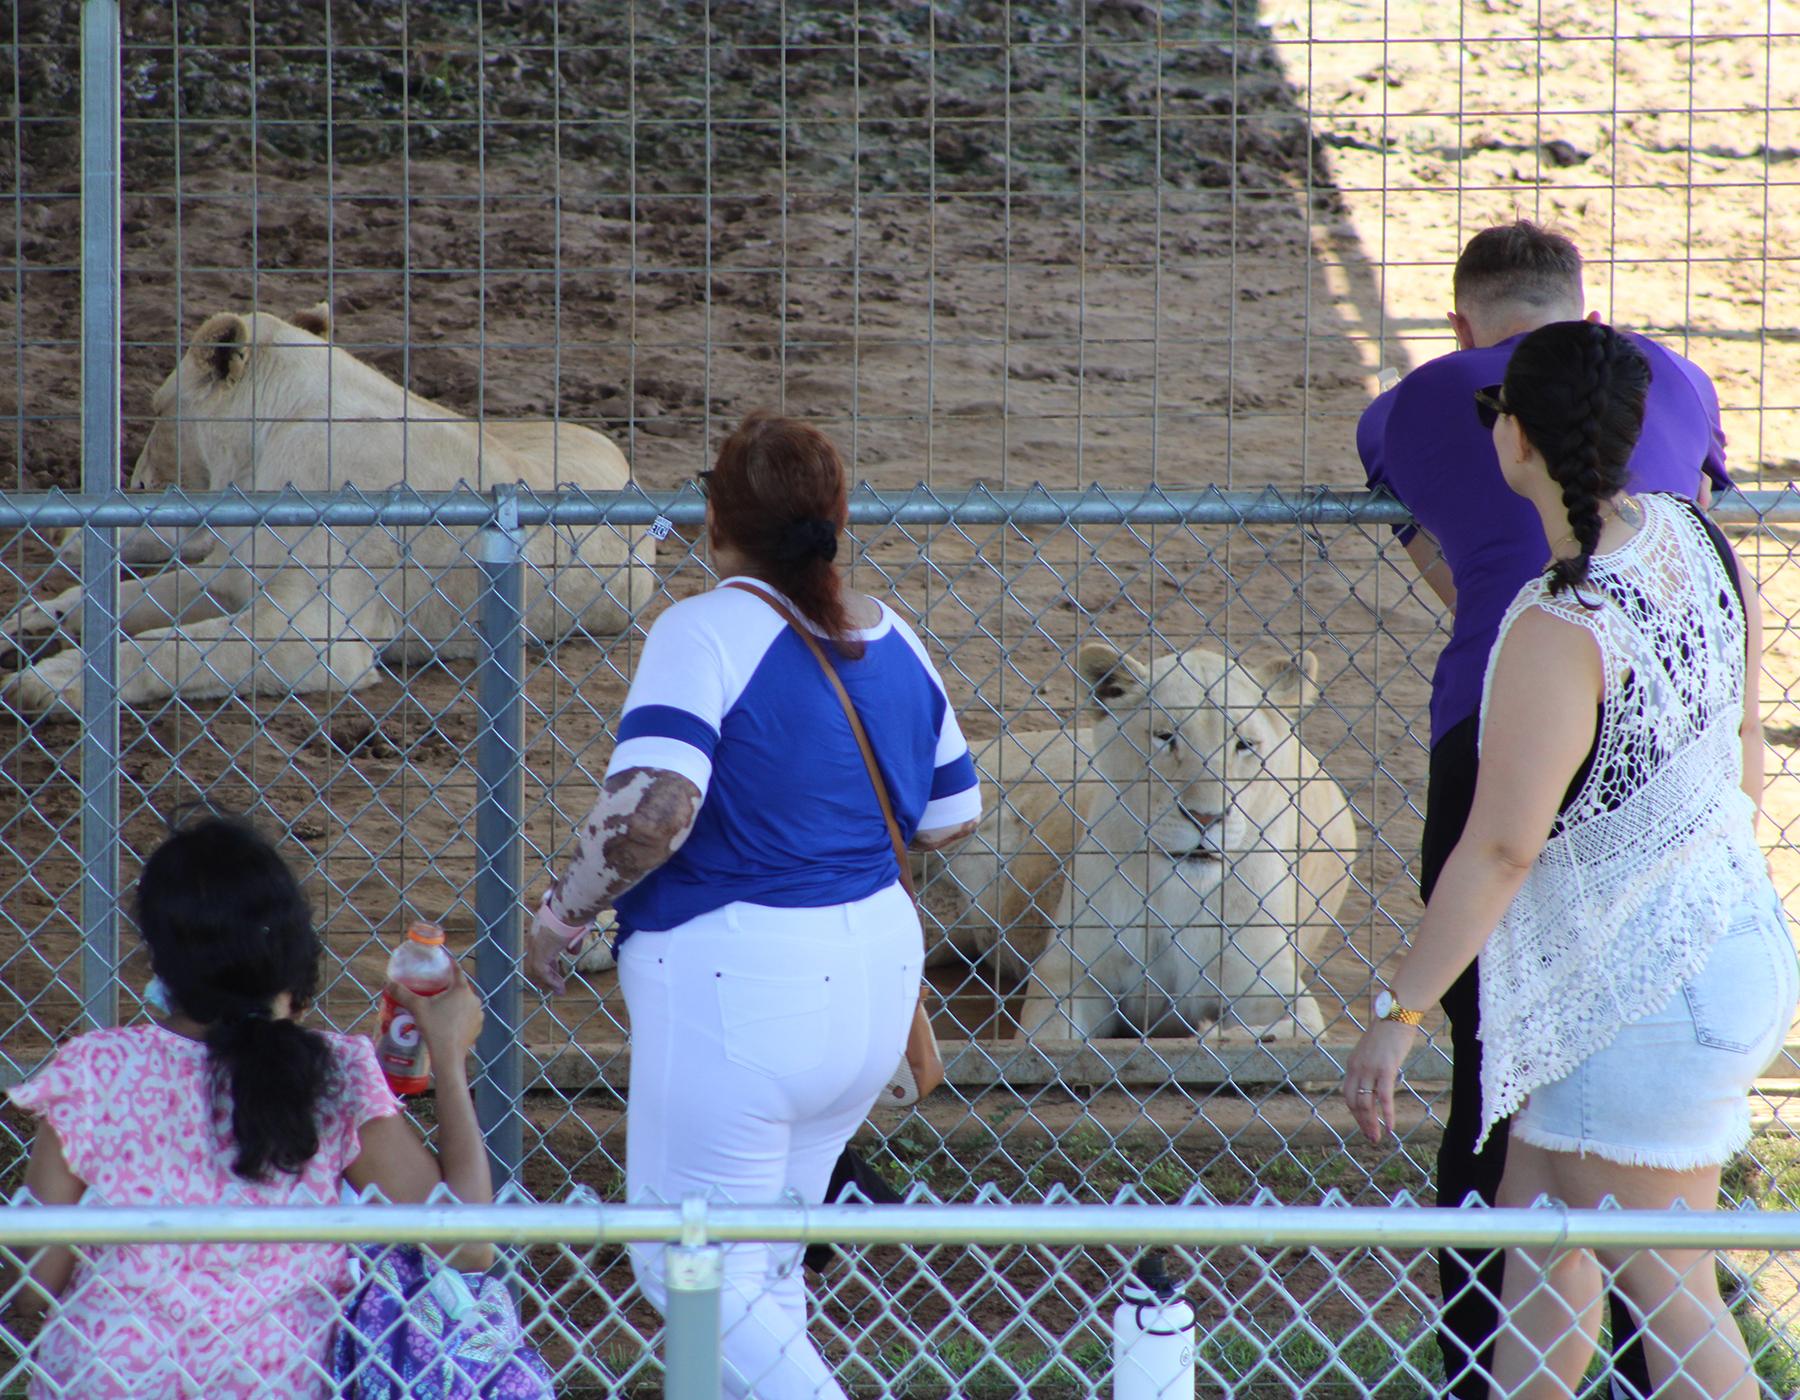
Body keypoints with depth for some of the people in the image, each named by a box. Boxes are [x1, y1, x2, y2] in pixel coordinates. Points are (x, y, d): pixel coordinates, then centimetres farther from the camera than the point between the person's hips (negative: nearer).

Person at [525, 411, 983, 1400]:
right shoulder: (890, 640, 6)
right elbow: (950, 816, 15)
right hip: (875, 976, 8)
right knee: (763, 1270, 20)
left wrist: (561, 914, -13)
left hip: (738, 987, -8)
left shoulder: (709, 631, -16)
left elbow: (651, 809, -29)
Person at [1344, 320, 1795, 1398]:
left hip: (1637, 1003, -9)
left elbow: (1502, 848, -26)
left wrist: (1398, 1013, -19)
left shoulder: (1560, 631, -28)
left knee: (1666, 1295, 2)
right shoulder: (1691, 536, -2)